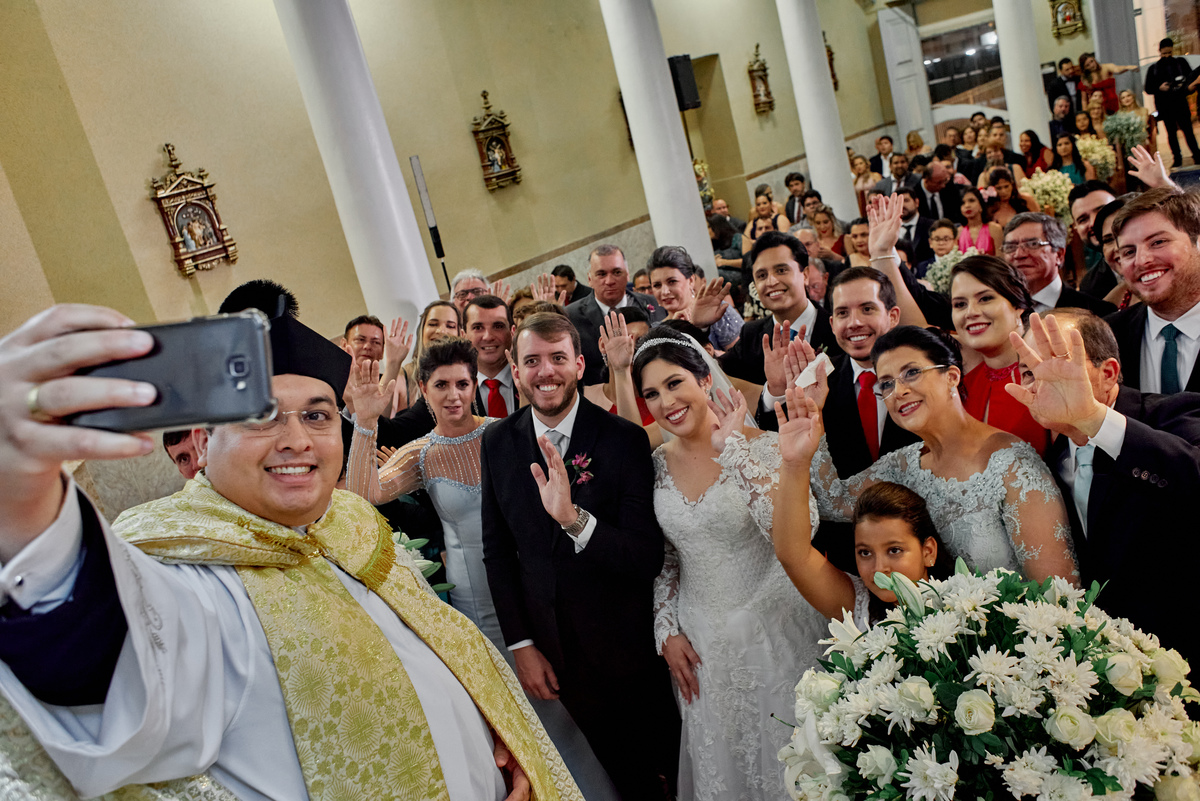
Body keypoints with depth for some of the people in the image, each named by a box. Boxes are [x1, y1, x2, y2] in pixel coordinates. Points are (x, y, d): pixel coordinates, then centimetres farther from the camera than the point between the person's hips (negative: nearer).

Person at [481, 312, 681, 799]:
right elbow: (497, 551, 3)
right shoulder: (498, 442, -5)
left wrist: (573, 518, -37)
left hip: (629, 650, -3)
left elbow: (648, 560, -21)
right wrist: (520, 644, 0)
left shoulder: (623, 438, -17)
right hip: (557, 657, 3)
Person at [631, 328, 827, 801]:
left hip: (772, 631, -4)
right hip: (700, 642, 4)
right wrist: (667, 632, 3)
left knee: (782, 763, 13)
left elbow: (795, 533, -30)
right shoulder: (657, 464, -1)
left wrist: (733, 447, -29)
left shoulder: (761, 448, -14)